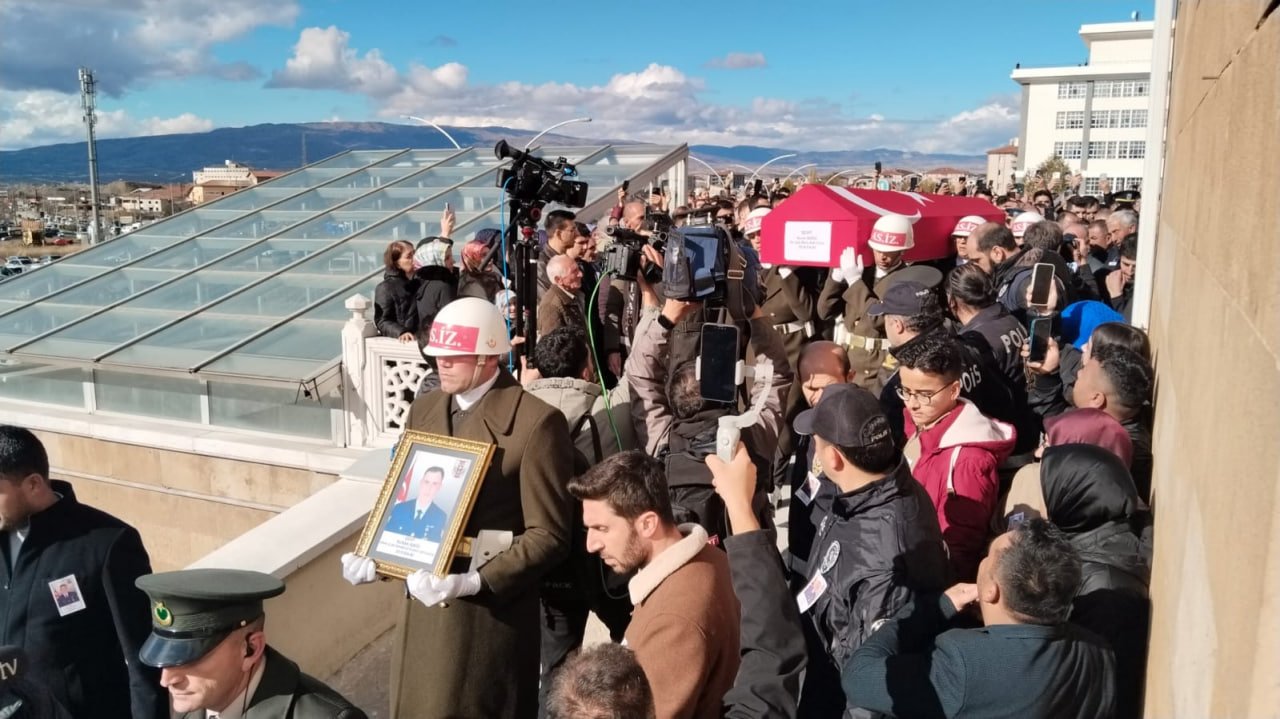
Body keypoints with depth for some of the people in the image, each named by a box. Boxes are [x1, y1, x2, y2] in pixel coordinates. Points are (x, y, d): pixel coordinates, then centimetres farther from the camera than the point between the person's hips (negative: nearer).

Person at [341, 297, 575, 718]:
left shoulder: (535, 422, -15)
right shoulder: (423, 410, 8)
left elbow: (549, 536, -15)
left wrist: (476, 582, -24)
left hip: (491, 616, -6)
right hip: (424, 606, 6)